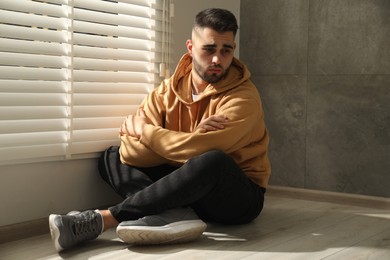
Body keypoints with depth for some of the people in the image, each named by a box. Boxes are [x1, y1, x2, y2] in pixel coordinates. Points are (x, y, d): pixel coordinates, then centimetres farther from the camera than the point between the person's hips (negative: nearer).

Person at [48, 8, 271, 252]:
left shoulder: (244, 97, -17)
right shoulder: (167, 90, -3)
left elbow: (203, 154, -30)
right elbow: (131, 153, -13)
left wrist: (143, 130, -14)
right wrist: (191, 142, -25)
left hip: (238, 197, -5)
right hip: (188, 190, 5)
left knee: (213, 161, -38)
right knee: (112, 157, -6)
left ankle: (102, 219, -34)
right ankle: (174, 215, -33)